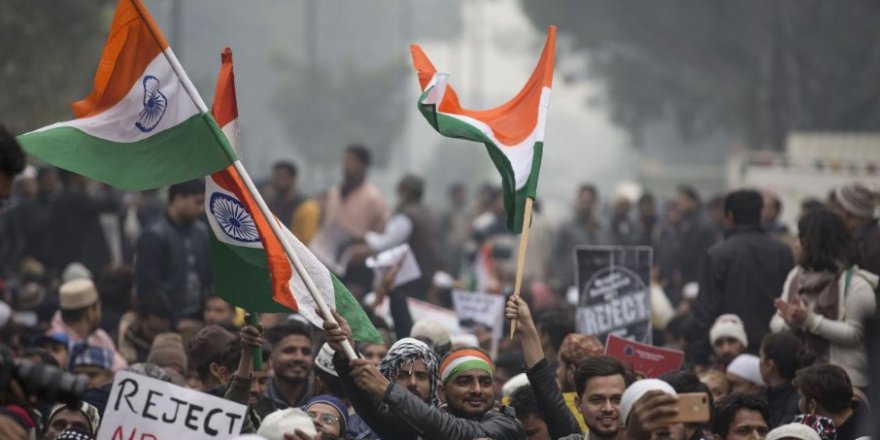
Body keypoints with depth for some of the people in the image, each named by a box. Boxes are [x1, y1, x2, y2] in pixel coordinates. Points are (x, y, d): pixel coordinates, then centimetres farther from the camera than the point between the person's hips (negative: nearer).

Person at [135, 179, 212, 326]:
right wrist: (175, 321, -14)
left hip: (198, 320, 6)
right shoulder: (154, 236, -9)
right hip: (167, 323, -6)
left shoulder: (202, 232, 11)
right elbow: (150, 286, -13)